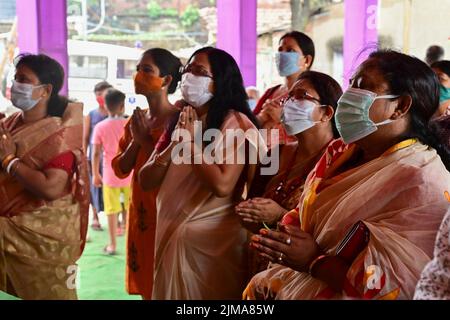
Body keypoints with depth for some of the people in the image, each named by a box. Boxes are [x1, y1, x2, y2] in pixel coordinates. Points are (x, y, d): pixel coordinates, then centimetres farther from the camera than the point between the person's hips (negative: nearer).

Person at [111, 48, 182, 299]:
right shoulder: (137, 119, 9)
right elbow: (120, 170, 7)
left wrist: (146, 140, -13)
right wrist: (135, 139, -8)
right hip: (140, 213, 7)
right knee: (146, 284, 15)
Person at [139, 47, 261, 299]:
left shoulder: (235, 123, -10)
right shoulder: (179, 121, 11)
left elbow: (222, 186, -24)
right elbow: (145, 180, 4)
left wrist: (191, 142, -15)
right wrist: (174, 146, -12)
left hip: (212, 239, -6)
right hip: (171, 235, 7)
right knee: (172, 293, 17)